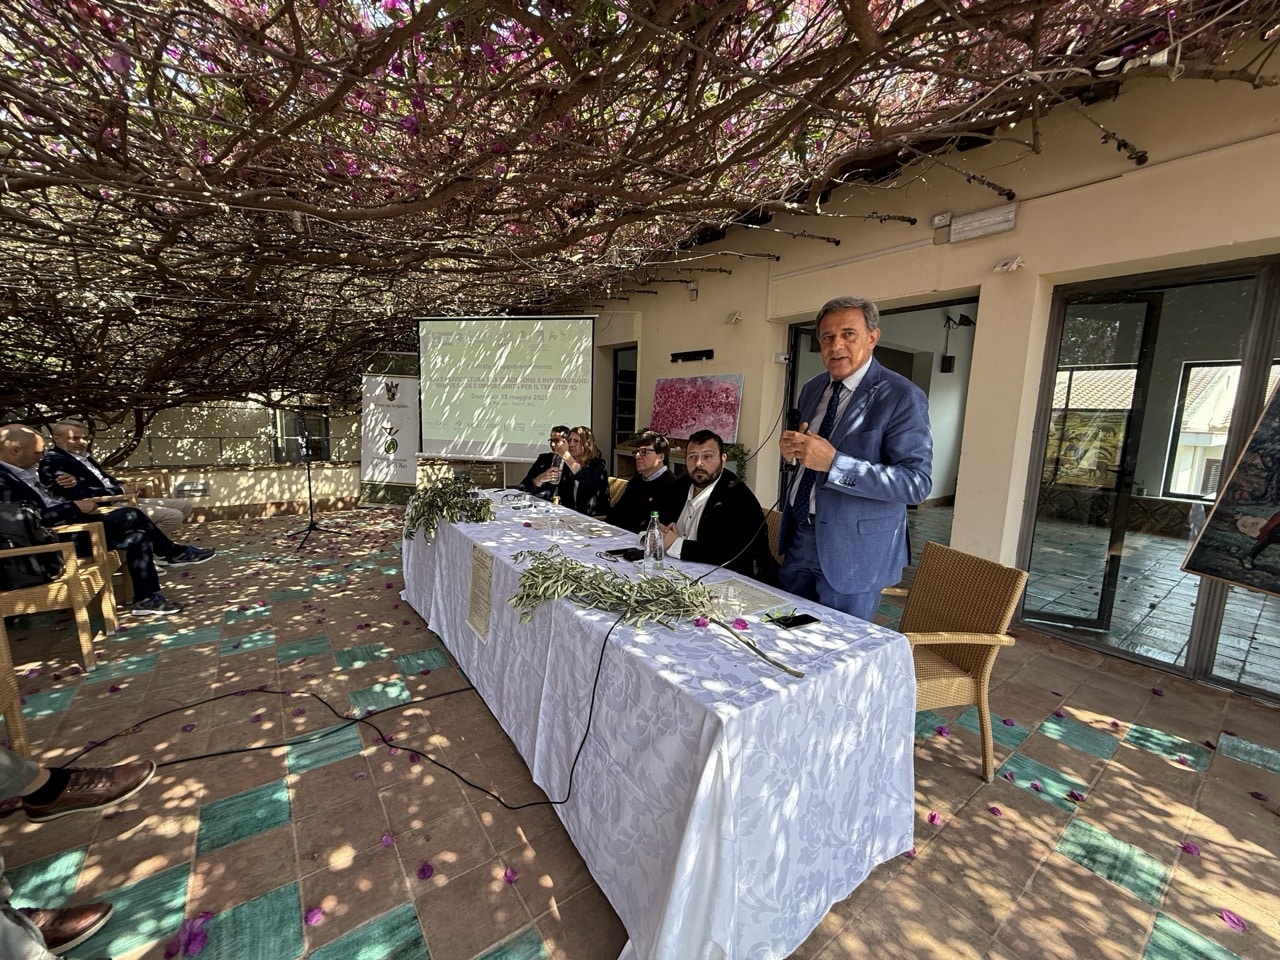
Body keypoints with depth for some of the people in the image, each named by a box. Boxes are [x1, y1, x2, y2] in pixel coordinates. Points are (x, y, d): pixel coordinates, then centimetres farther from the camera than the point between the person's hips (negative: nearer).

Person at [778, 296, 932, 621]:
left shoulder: (902, 396, -13)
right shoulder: (812, 389, 8)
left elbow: (916, 482, -20)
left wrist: (833, 463, -28)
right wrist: (793, 449, -5)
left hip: (853, 548, -6)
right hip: (799, 536, 6)